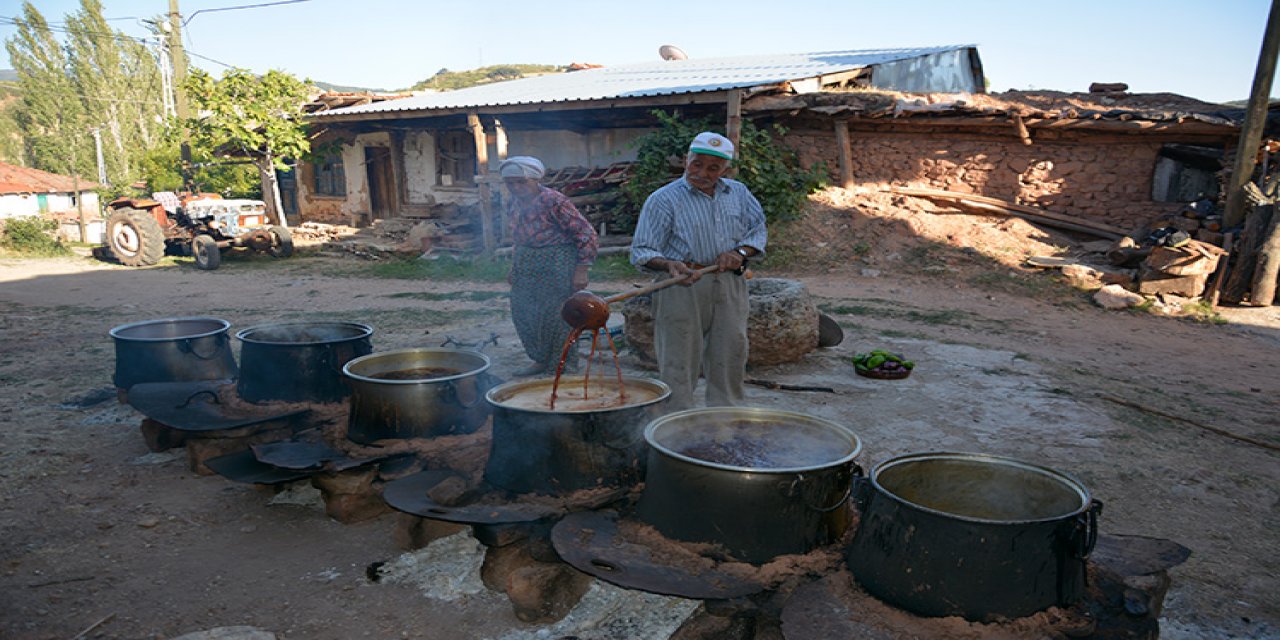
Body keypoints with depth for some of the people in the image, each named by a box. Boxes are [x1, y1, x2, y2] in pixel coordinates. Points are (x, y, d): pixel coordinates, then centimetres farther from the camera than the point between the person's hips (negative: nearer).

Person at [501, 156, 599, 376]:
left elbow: (586, 235, -14)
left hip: (555, 268, -8)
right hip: (526, 271, 8)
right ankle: (541, 361, 27)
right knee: (522, 313, 10)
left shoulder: (553, 201, -16)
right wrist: (514, 268, 20)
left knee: (555, 316, -3)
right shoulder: (516, 203, 7)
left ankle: (563, 366, 13)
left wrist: (581, 271, -16)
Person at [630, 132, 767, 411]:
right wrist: (669, 264, -30)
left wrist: (740, 252, -3)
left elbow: (758, 229, 18)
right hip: (683, 288, -5)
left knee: (730, 359, 11)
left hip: (730, 286, 5)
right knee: (679, 363, -4)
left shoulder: (738, 193, 11)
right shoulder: (663, 199, -5)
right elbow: (642, 251, -9)